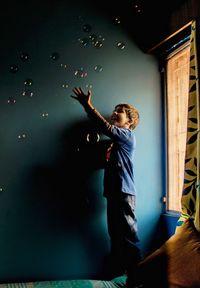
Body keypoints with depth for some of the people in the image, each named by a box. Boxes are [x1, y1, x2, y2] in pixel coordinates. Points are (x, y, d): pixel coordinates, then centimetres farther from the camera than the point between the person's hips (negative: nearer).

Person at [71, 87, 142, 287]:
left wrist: (87, 105, -21)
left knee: (129, 236, -4)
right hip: (114, 192, 9)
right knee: (115, 234, 16)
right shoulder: (115, 141, 21)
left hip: (124, 193, -9)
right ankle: (117, 270, 29)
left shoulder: (127, 135, -6)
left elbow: (105, 128, -21)